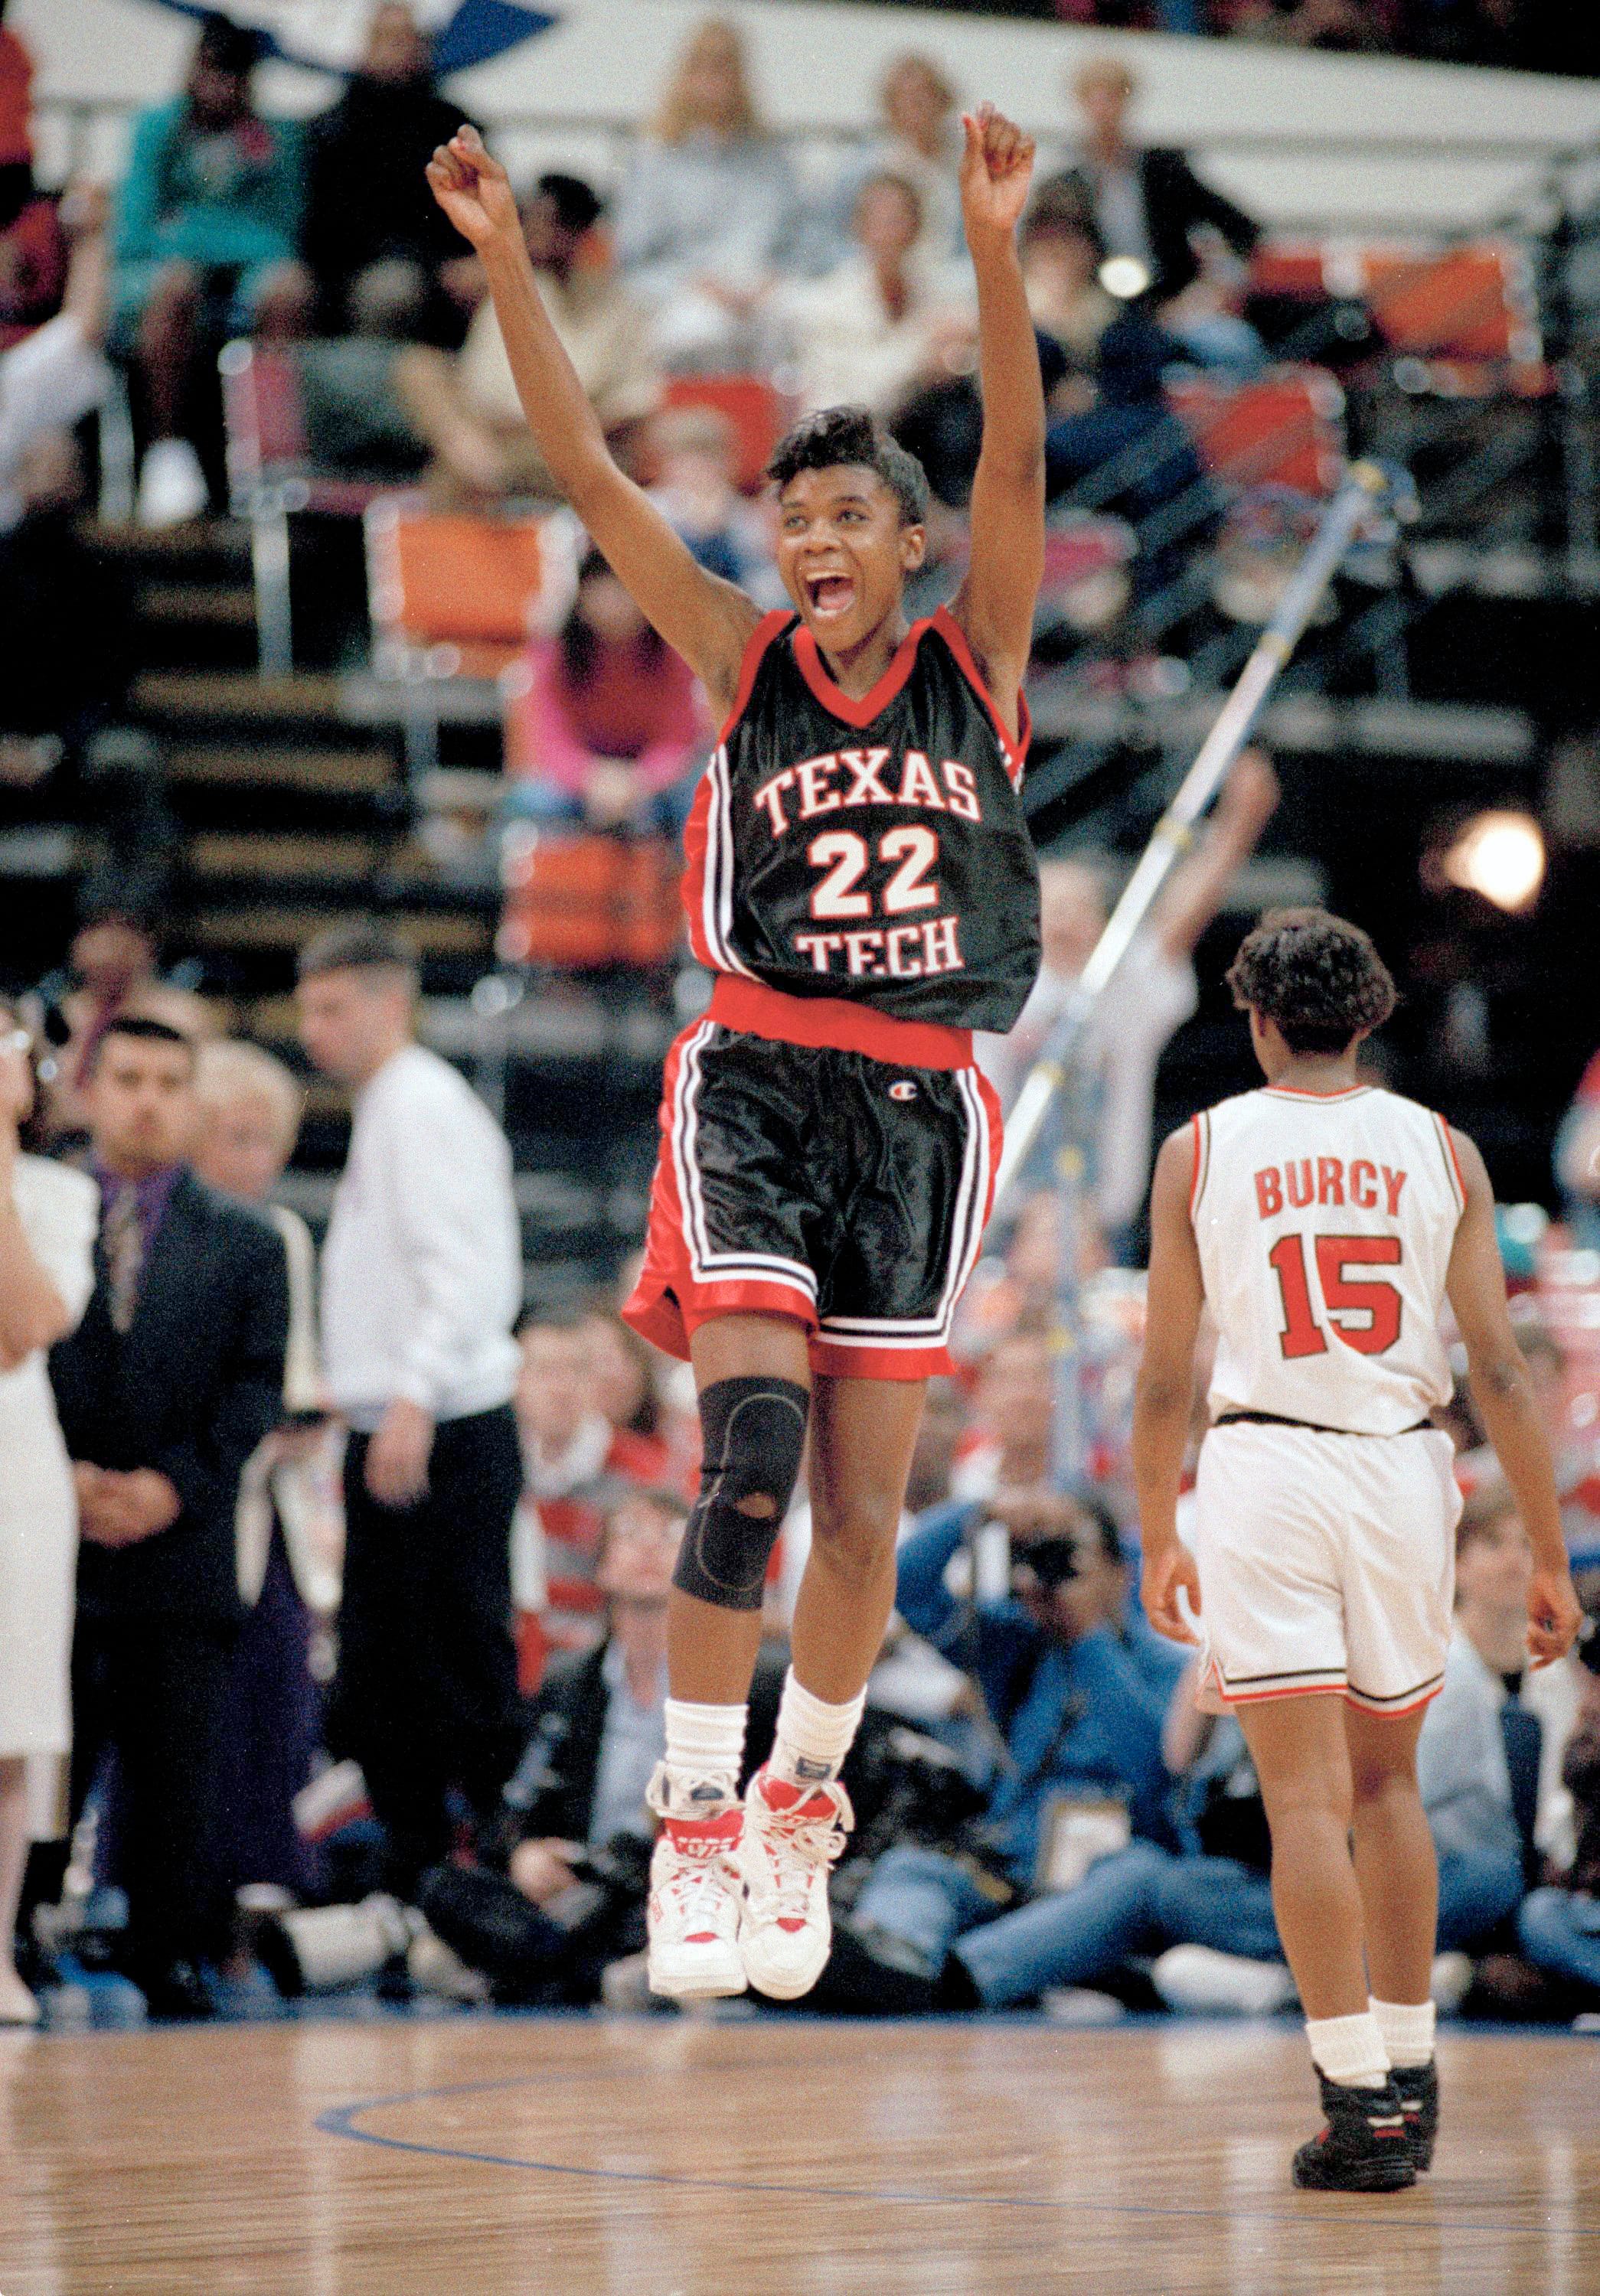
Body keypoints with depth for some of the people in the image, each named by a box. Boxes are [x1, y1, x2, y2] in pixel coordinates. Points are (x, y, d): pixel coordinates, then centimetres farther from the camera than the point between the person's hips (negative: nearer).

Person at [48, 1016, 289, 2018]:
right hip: (51, 1544, 0)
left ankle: (174, 1955, 9)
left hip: (183, 1549, 0)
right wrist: (57, 1478, -11)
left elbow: (258, 1387, 3)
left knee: (181, 1776, 0)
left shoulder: (246, 1244, 11)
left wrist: (174, 1484, -11)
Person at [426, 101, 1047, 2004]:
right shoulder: (739, 663, 5)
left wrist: (992, 252, -24)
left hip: (919, 1103, 1)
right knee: (752, 1435, -20)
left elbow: (1018, 462, -10)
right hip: (756, 1080, -1)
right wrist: (506, 263, -12)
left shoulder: (975, 658, 4)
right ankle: (694, 1825, -15)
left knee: (864, 1508, 5)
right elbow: (588, 477, -2)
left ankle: (802, 1801, 29)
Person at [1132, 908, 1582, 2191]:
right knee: (1387, 1778, 20)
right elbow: (1500, 1371, 0)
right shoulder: (1439, 1150, 4)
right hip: (1402, 1468, 2)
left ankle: (1361, 2100, -9)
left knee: (1307, 1797, -2)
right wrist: (1549, 1555, 5)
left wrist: (1159, 1542, 14)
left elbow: (1165, 1378, 3)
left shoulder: (1200, 1150, 2)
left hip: (1264, 1466, -2)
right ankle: (1409, 2072, 23)